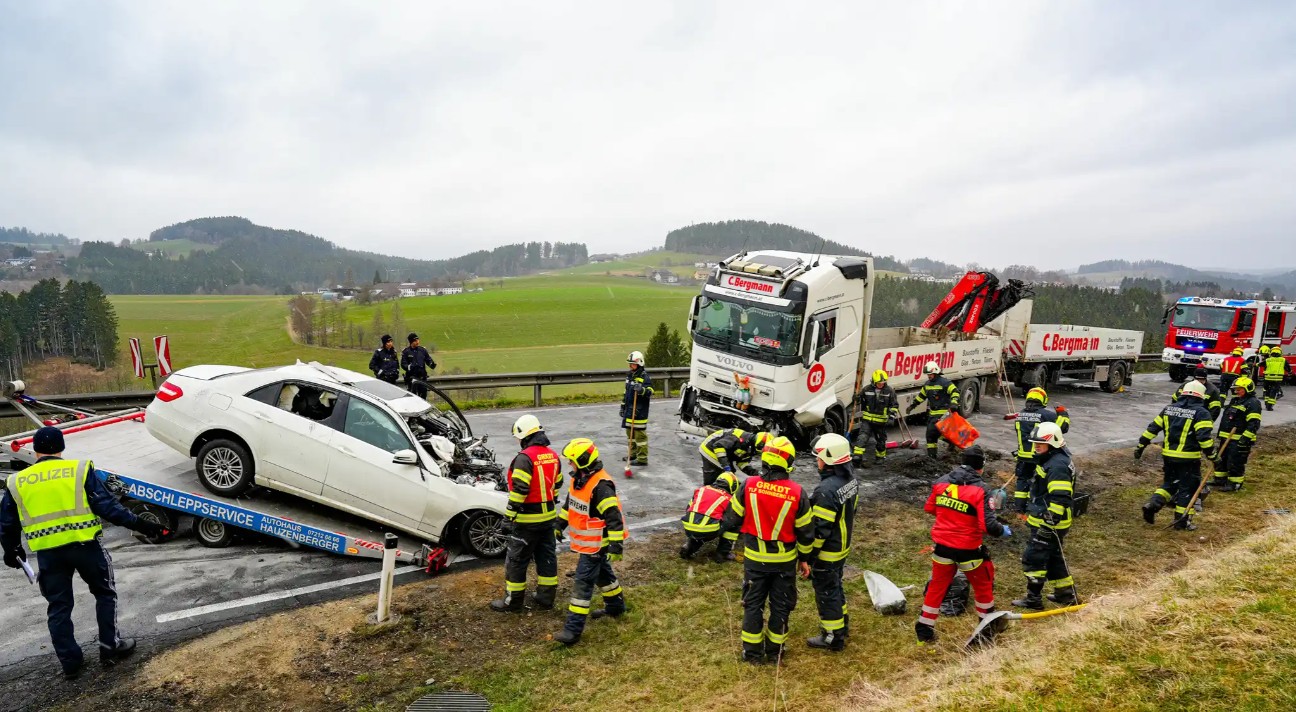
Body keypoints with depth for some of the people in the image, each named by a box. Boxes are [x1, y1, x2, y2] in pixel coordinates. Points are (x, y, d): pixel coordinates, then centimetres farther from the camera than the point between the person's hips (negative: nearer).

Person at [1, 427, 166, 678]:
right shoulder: (79, 470, -4)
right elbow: (107, 506, -10)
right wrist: (137, 524, -6)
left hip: (47, 552, 3)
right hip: (84, 545, -2)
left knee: (59, 607, 14)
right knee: (105, 593, 16)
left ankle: (70, 661, 19)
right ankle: (110, 647, 16)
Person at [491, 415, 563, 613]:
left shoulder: (525, 458, -20)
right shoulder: (553, 456, 6)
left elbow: (519, 491, -23)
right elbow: (557, 485, 14)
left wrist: (509, 517, -18)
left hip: (527, 520, -8)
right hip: (548, 516, 8)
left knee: (516, 560, 5)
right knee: (546, 556, 15)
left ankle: (513, 600, 14)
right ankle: (546, 596, 23)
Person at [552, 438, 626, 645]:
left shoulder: (601, 486, -27)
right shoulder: (579, 479, 3)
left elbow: (614, 517, -27)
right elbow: (569, 504, 19)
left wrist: (617, 546, -27)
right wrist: (559, 525, 22)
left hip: (596, 545, -9)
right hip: (587, 542, 10)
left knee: (582, 583, -7)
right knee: (602, 574, 25)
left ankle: (573, 629, -2)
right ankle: (616, 606, 45)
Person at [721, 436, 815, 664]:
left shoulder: (749, 486, -15)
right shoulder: (796, 492, -15)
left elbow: (732, 519, -5)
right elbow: (806, 531, -5)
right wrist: (805, 558, 9)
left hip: (754, 557, 0)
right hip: (785, 560, 0)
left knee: (753, 603, 15)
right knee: (780, 605, 17)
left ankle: (752, 651, 23)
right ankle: (775, 650, 29)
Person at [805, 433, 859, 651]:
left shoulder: (827, 491, -31)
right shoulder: (851, 479, -3)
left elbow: (820, 529, -27)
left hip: (827, 552, -9)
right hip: (842, 546, 9)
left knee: (826, 592, 8)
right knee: (836, 586, 26)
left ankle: (833, 637, 21)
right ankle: (841, 623, 43)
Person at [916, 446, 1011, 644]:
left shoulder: (941, 482, -3)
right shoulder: (979, 489, -18)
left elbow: (929, 508, 9)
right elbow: (987, 525, -21)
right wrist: (1002, 531, -1)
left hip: (942, 546, 4)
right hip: (968, 549, -4)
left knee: (937, 586, 17)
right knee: (983, 584, 22)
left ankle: (924, 629, 21)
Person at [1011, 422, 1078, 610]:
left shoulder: (1057, 466, -23)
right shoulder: (1050, 461, 12)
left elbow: (1059, 499, -27)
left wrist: (1049, 524, -26)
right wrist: (1031, 512, 28)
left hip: (1048, 524, -11)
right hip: (1044, 521, 11)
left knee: (1033, 558, -3)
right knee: (1053, 557, 21)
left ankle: (1033, 599, 7)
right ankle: (1065, 593, 32)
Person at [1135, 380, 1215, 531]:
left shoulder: (1169, 409, 8)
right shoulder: (1201, 413, -8)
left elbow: (1153, 428, 9)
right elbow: (1204, 437, -18)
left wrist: (1141, 445, 14)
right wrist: (1212, 454, -12)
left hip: (1168, 456, 5)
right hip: (1188, 459, -5)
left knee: (1169, 483, 19)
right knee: (1187, 488, 7)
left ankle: (1152, 504, -1)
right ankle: (1181, 521, 10)